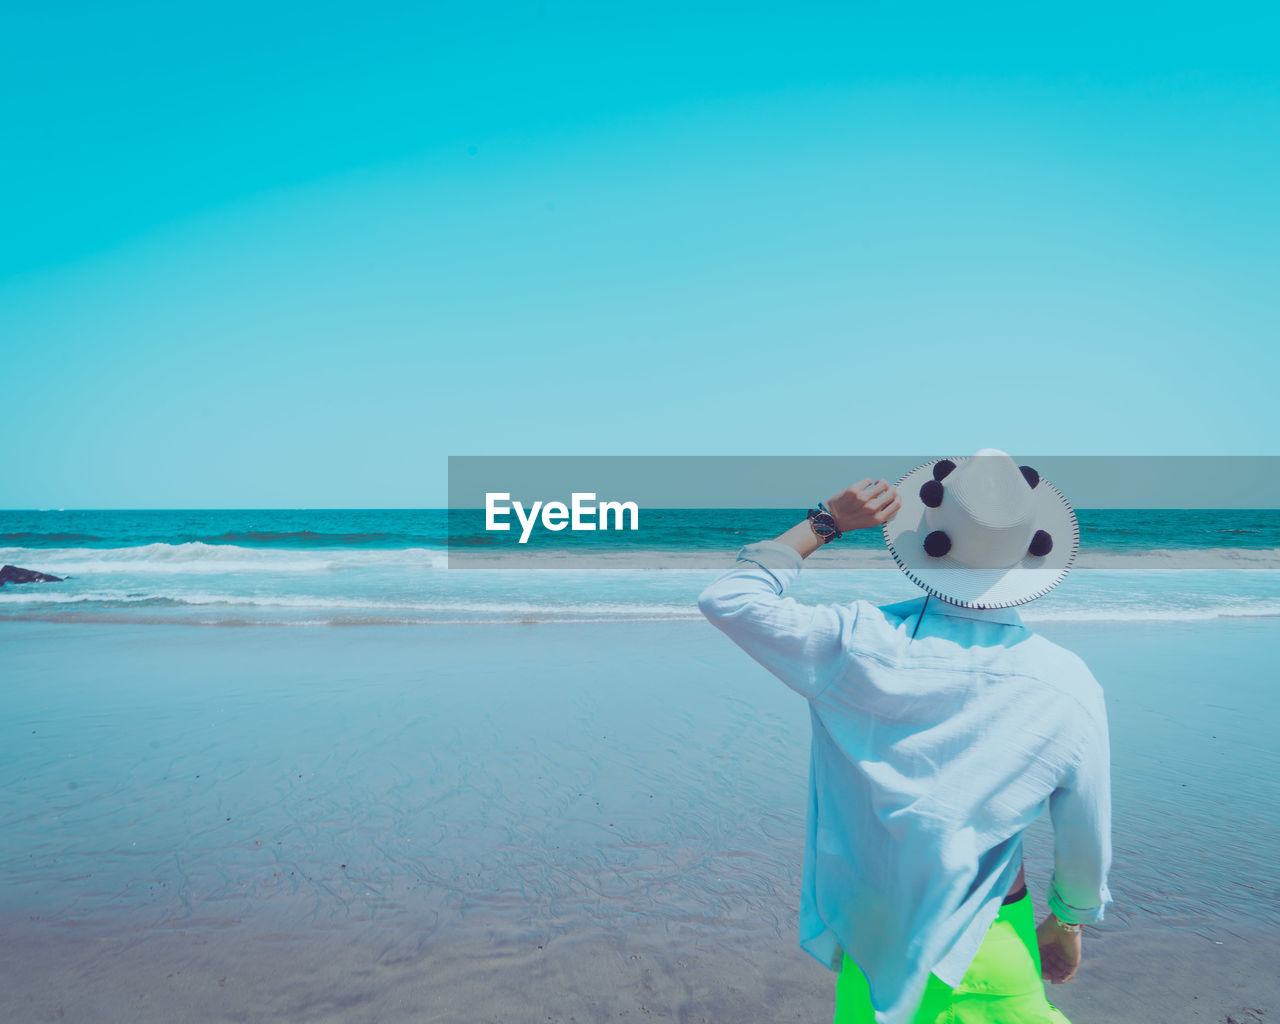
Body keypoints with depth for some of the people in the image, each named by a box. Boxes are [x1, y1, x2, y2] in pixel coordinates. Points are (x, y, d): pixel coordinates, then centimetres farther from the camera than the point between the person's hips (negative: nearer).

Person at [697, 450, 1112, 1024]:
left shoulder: (861, 644, -24)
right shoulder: (1069, 685, -18)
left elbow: (726, 598, -13)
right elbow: (1086, 844, -5)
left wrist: (824, 524, -10)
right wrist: (1068, 925, 14)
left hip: (873, 930, 0)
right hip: (987, 943, 0)